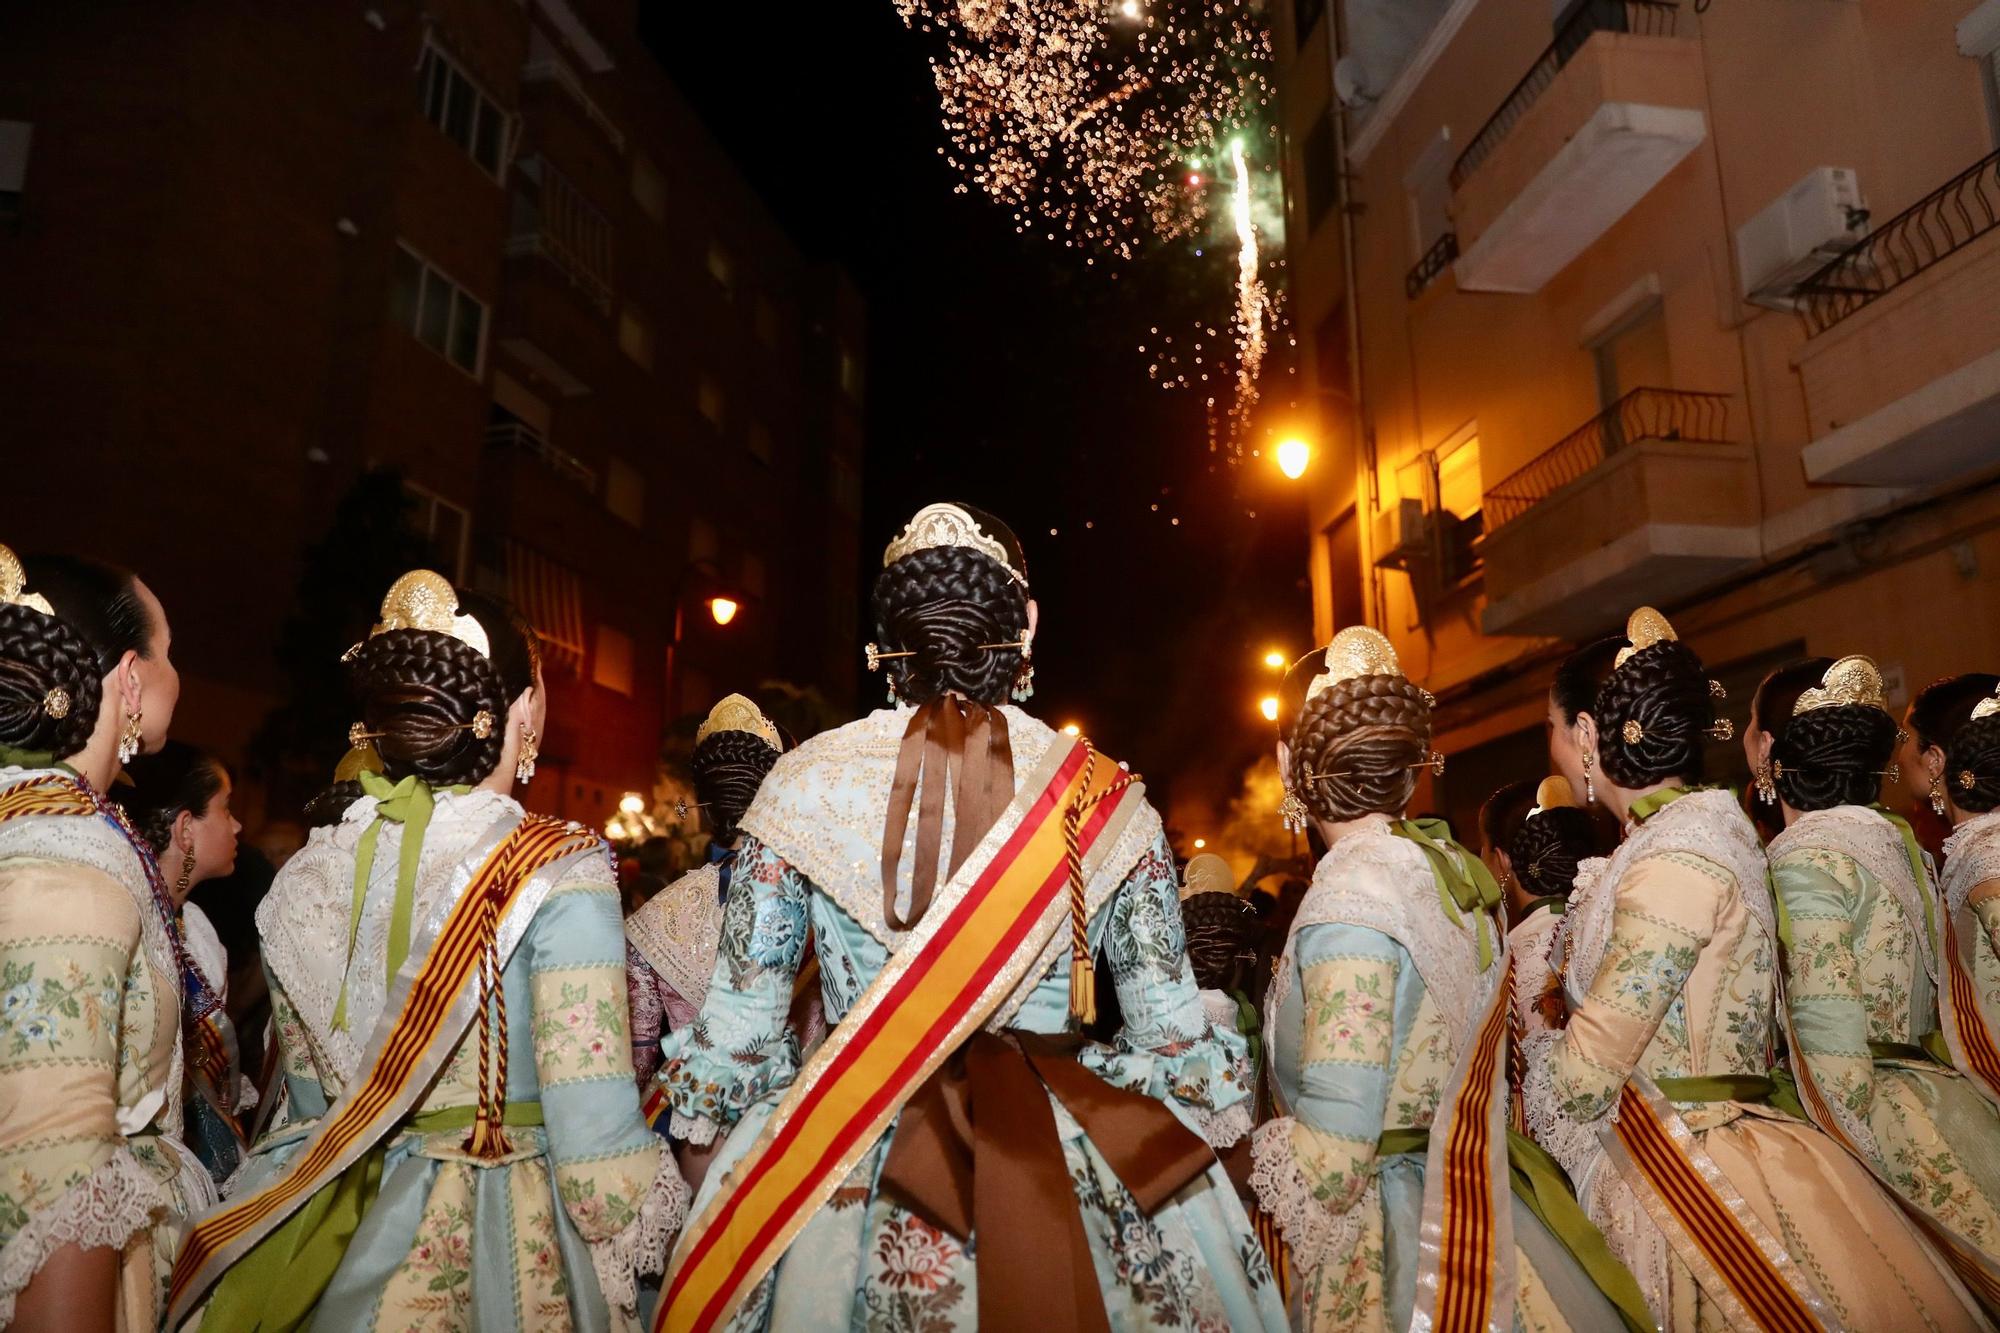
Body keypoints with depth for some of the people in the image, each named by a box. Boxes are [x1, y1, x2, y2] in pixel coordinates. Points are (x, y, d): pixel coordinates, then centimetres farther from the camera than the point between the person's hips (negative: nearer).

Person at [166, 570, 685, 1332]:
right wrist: (643, 1265, -6)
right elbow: (593, 1131, -20)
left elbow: (308, 1103, 8)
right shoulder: (559, 876, -20)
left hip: (330, 1246, 5)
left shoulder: (305, 876, -2)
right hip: (498, 1247, -5)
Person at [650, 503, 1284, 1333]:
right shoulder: (1105, 798, -5)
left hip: (838, 1168, 0)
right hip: (1064, 1166, 0)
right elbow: (1169, 1023, 0)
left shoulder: (803, 782, -6)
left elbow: (740, 1017, -1)